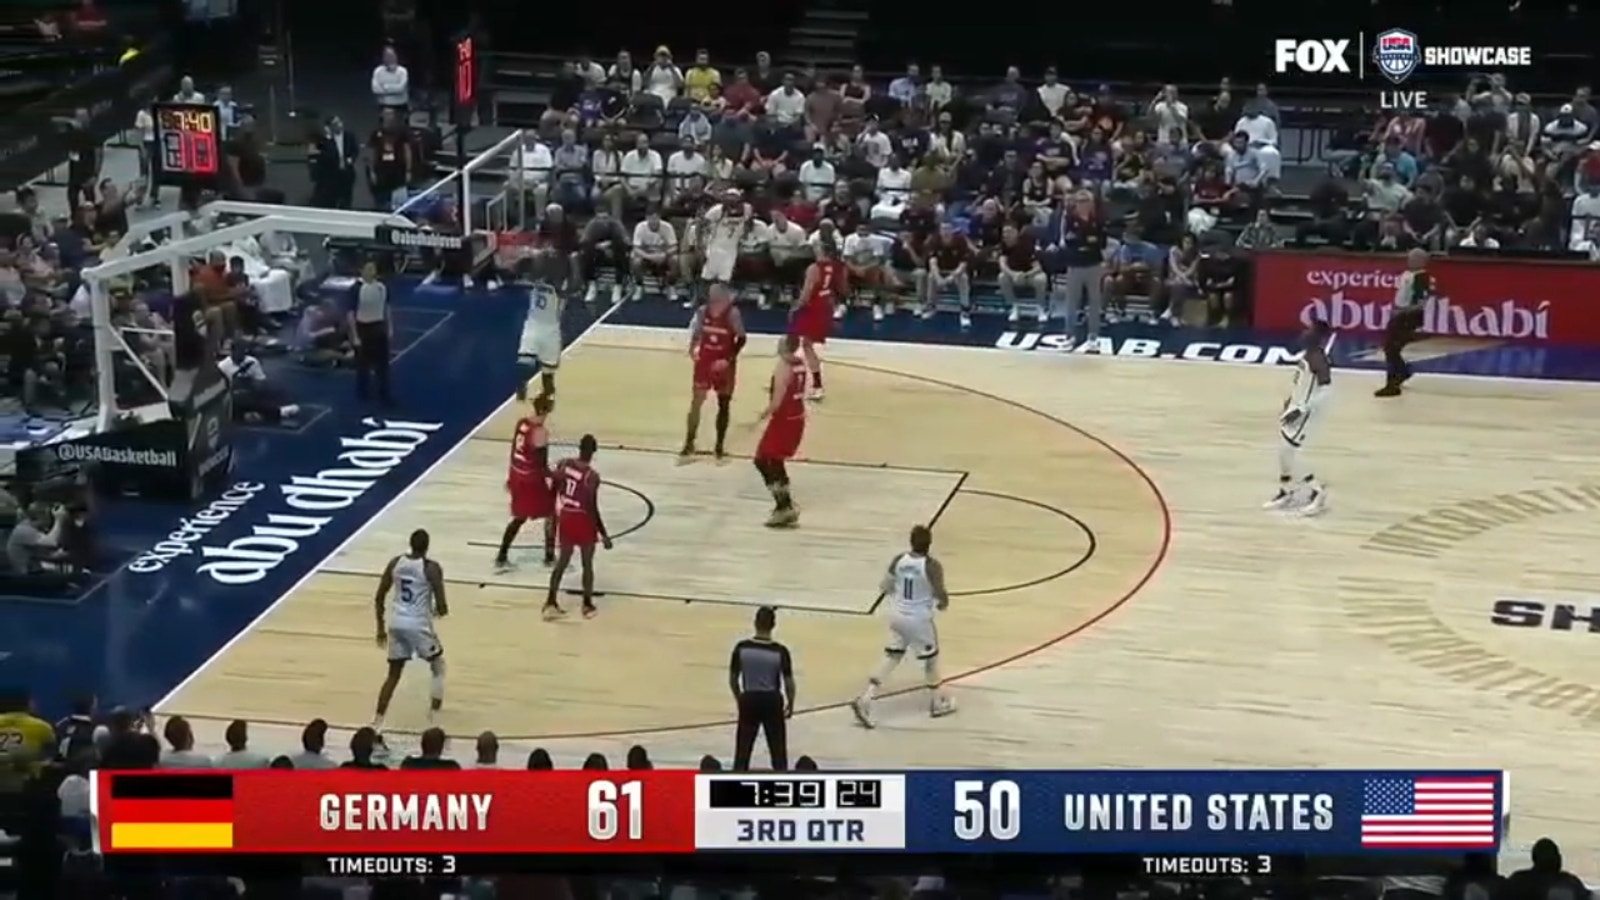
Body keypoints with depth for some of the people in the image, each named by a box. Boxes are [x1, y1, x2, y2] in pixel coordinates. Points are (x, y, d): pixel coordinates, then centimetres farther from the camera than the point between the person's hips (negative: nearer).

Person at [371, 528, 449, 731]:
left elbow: (379, 598, 8)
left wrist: (380, 627, 18)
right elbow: (441, 608, -12)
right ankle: (433, 717, 17)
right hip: (418, 624, -4)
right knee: (438, 667, 20)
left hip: (396, 623, 5)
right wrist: (441, 610, 13)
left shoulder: (395, 563, 4)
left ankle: (377, 722, 7)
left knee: (393, 674, 16)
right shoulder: (432, 568, -11)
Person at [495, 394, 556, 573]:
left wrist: (510, 476, 21)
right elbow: (541, 464, -22)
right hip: (533, 479, -8)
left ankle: (501, 559, 20)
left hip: (518, 476, 8)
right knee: (550, 515, 12)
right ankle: (550, 557, 21)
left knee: (519, 517, 20)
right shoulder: (541, 432, -23)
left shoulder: (522, 422, 1)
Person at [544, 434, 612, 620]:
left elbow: (553, 492, 3)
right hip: (584, 522, -5)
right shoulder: (592, 476, -22)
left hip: (565, 519, 5)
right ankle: (587, 605, 24)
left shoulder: (563, 465, -6)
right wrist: (604, 535, -13)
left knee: (562, 562, 18)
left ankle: (550, 603, 15)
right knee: (587, 564, 14)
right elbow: (593, 509, -21)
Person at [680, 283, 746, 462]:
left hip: (723, 364, -2)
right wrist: (692, 348, -10)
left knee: (724, 405, 9)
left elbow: (741, 339, -10)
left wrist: (729, 359, -19)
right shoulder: (703, 311, -6)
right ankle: (689, 446, 11)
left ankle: (719, 447, 21)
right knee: (696, 401, 2)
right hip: (704, 361, 2)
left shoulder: (732, 314, -16)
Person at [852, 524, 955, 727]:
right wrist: (943, 604, 4)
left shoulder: (898, 560, -5)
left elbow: (885, 588, 3)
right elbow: (941, 595, -19)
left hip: (897, 615, 5)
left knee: (891, 657, 12)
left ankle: (865, 699, 0)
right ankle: (938, 703, 31)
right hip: (919, 619, -5)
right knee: (930, 659, 16)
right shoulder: (932, 566, -20)